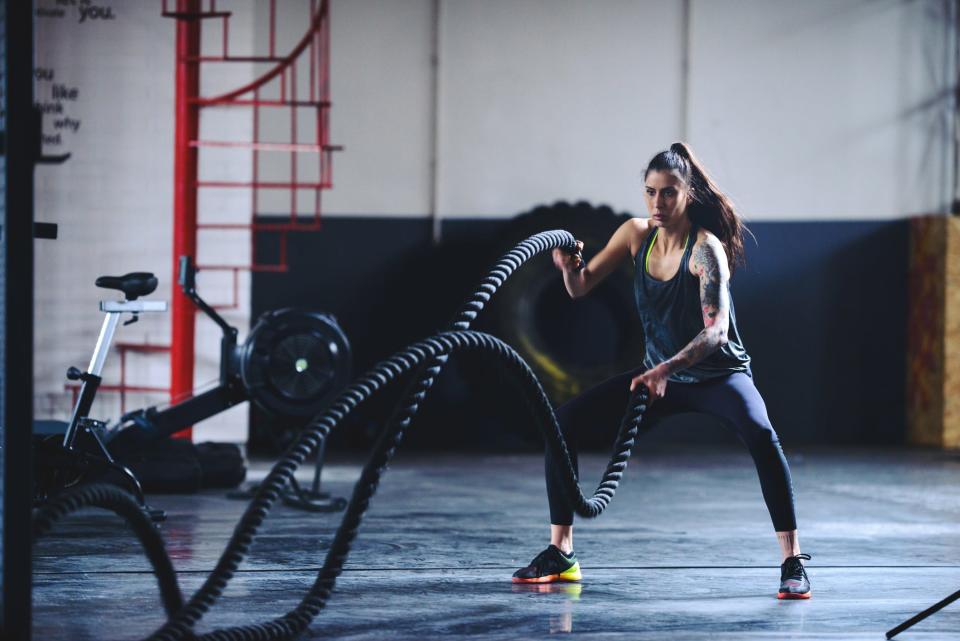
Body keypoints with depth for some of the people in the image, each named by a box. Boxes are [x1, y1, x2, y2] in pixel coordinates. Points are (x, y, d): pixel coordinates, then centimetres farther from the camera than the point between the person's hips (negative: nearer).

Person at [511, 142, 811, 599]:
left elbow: (716, 329, -35)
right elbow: (581, 287, 1)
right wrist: (569, 267, -23)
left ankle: (793, 562, -30)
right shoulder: (637, 235, -5)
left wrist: (668, 366, -50)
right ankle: (560, 554, 2)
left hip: (717, 373, -6)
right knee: (564, 422, -6)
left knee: (760, 436, -36)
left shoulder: (705, 249, -23)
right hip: (660, 375, 6)